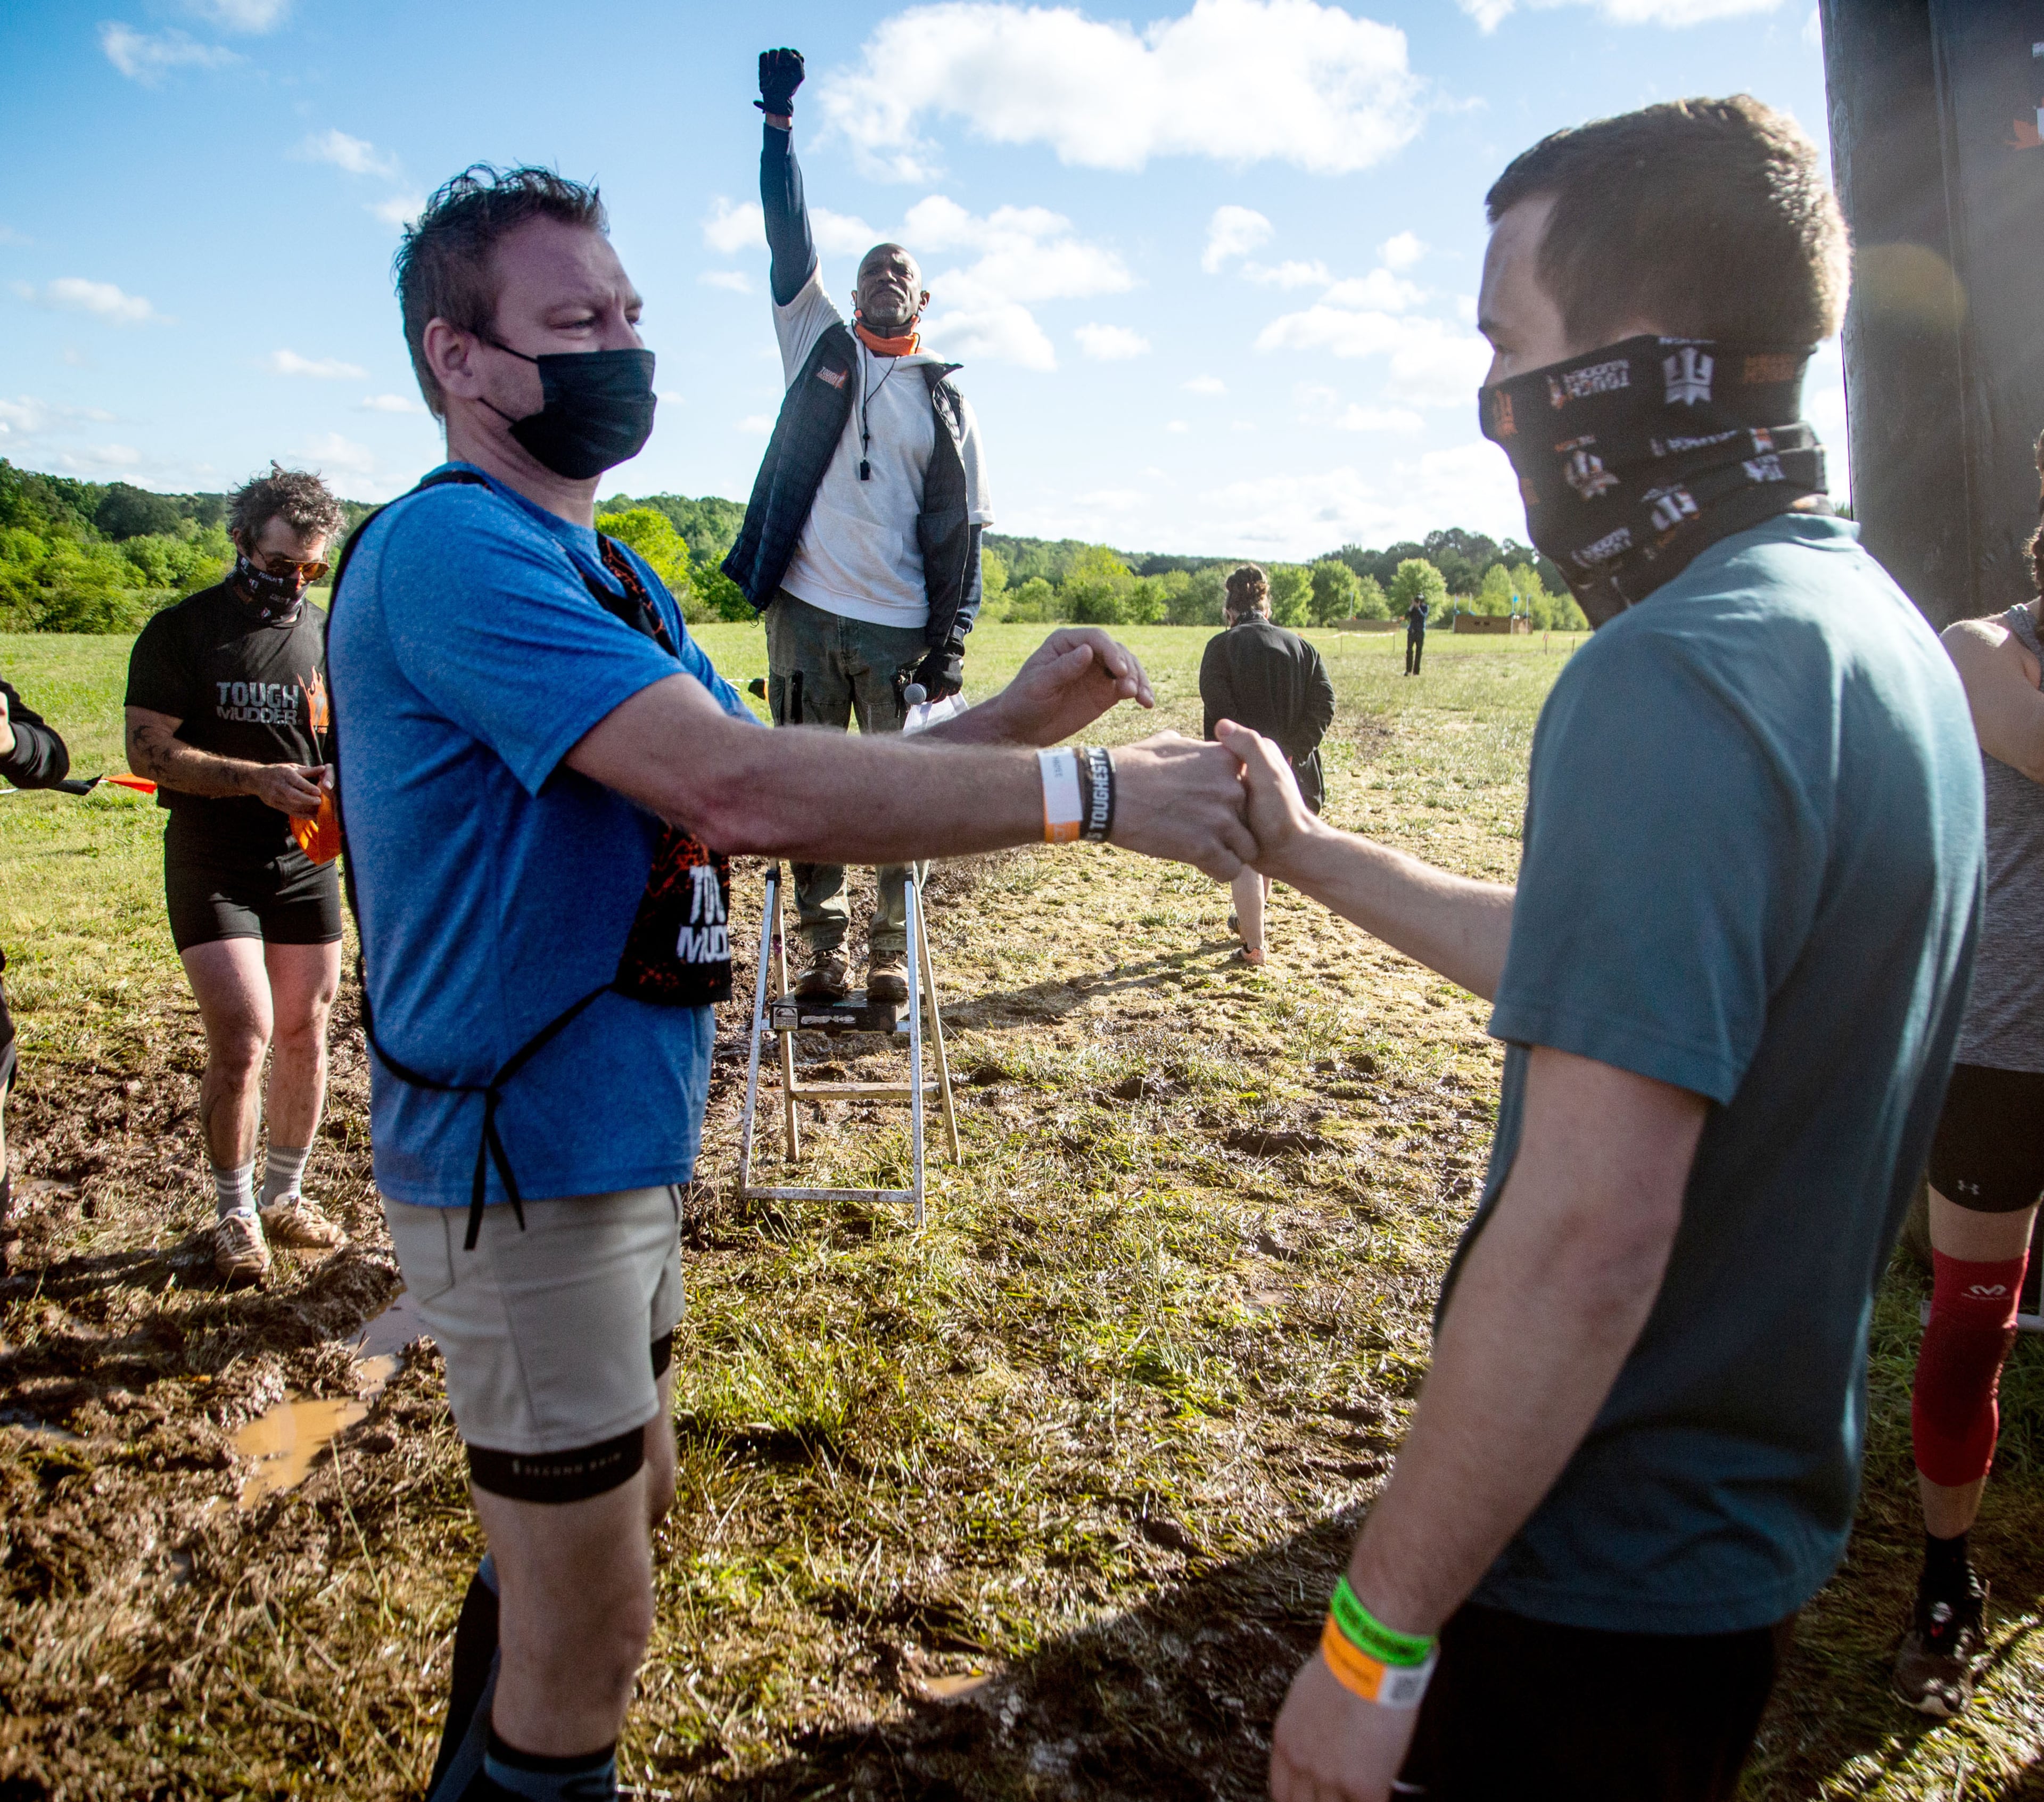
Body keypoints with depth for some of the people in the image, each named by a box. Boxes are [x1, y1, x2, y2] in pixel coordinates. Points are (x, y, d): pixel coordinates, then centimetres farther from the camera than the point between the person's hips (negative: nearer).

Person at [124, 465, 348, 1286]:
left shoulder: (328, 632, 8)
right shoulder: (181, 631, -3)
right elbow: (149, 751, -8)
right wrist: (258, 779, -20)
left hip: (305, 861, 4)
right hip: (211, 866, -4)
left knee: (304, 1036, 9)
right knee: (242, 1039, -10)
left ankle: (285, 1195, 25)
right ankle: (234, 1212, 10)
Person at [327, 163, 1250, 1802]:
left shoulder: (611, 578, 13)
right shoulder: (447, 549, -18)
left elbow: (783, 798, 7)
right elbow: (740, 788, -31)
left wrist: (1014, 720, -9)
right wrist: (1090, 792, -31)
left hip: (625, 1135, 10)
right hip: (529, 1160, -10)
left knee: (622, 1497, 26)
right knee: (591, 1624, 4)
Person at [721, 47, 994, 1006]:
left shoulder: (944, 399, 10)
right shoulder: (818, 344, 13)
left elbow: (959, 529, 5)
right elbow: (790, 241, 3)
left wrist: (951, 640, -3)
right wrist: (779, 124, -6)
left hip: (897, 627, -1)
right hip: (805, 611, 1)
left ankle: (892, 949, 13)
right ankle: (825, 947, 13)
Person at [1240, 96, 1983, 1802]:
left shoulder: (1678, 675, -26)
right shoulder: (1882, 630, 4)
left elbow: (1585, 1236, -30)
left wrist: (1375, 1638, -21)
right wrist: (1309, 852, 17)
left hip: (1605, 1577, -8)